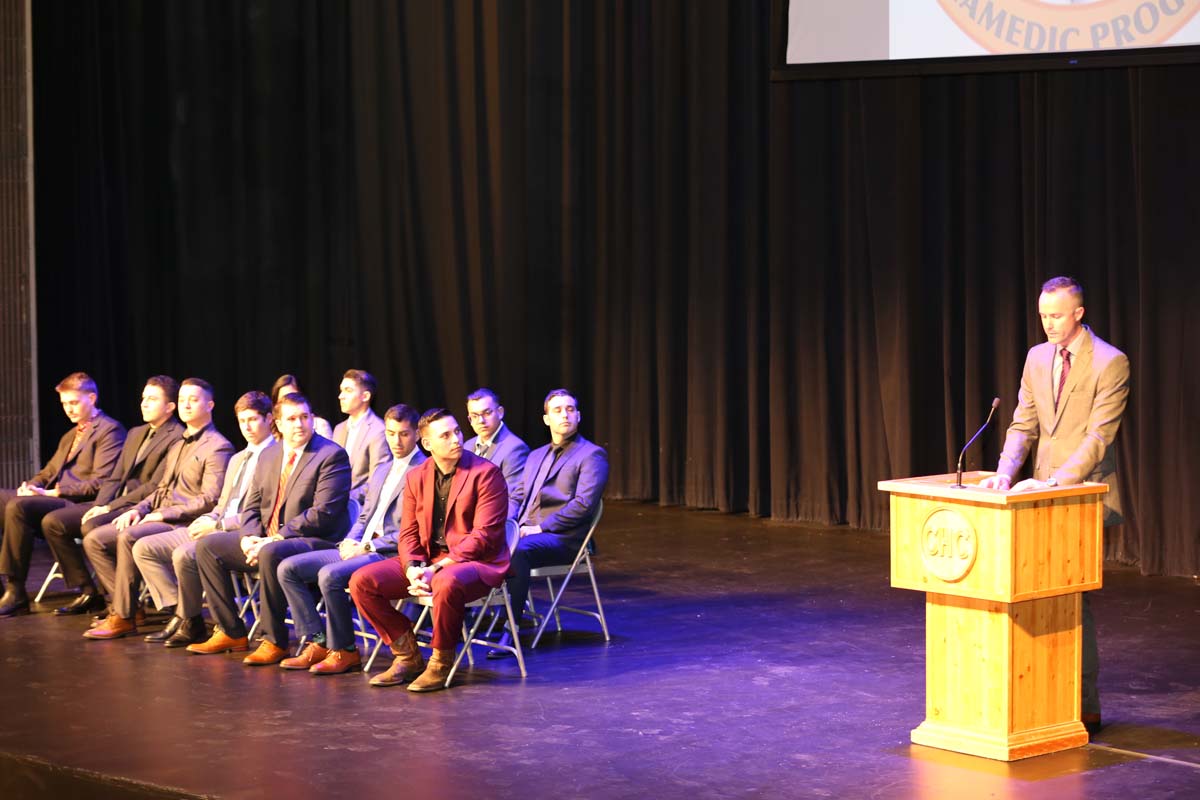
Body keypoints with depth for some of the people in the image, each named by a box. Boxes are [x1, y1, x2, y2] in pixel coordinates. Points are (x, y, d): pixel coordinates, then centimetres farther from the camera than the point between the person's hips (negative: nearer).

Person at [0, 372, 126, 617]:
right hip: (55, 497, 9)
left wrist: (54, 492, -18)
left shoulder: (109, 430, -3)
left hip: (78, 504, -9)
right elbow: (48, 472, 28)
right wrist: (31, 486, 3)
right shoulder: (70, 436, 29)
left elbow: (100, 482, -13)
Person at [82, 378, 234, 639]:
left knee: (128, 537, -33)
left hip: (184, 524, -9)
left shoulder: (218, 448, -5)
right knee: (94, 540, -5)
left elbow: (209, 500, -15)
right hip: (159, 519, 9)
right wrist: (139, 510, 6)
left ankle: (123, 618, -26)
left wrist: (163, 514, -17)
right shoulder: (178, 446, 26)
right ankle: (121, 606, -7)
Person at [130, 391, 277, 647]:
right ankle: (180, 613, -7)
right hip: (217, 527, 10)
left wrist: (219, 525, -16)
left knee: (183, 555, -33)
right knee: (144, 548, -2)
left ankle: (191, 623, -13)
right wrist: (207, 519, 4)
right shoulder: (237, 459, 26)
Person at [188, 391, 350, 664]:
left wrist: (275, 539, -21)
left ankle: (274, 642, -26)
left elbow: (322, 513, -18)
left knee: (270, 553, -38)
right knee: (207, 546, 0)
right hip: (265, 539, 8)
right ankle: (231, 633, 2)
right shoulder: (269, 457, 14)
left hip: (315, 541, -8)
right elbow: (251, 506, 16)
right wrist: (249, 536, -7)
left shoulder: (331, 455, -10)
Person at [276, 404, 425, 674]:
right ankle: (319, 643, -5)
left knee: (330, 575, -33)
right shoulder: (381, 471, 23)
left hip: (391, 553, -9)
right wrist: (349, 542, 2)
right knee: (288, 568, -3)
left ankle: (344, 652, -16)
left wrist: (368, 547, -16)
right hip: (362, 549, 9)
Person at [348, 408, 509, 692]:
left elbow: (483, 536, -15)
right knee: (361, 581, -10)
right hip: (427, 559, 6)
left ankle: (441, 663, -17)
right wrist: (413, 569, -14)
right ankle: (407, 655, 3)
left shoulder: (486, 473, -9)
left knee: (446, 583, -41)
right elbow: (408, 533, 8)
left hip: (476, 562, -6)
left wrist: (436, 568, -22)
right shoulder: (416, 478, 9)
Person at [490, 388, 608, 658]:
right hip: (525, 531, 7)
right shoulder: (536, 456, 26)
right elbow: (517, 497, 25)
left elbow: (584, 504, -11)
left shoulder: (592, 455, 1)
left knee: (517, 550, -37)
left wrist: (540, 527, -16)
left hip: (562, 538, -7)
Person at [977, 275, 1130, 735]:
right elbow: (1023, 426, 10)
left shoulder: (1110, 364, -12)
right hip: (1044, 491, 7)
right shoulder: (1037, 358, 9)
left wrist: (1054, 482, -28)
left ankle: (1086, 710, -1)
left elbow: (1099, 435, -19)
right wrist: (1005, 473, -8)